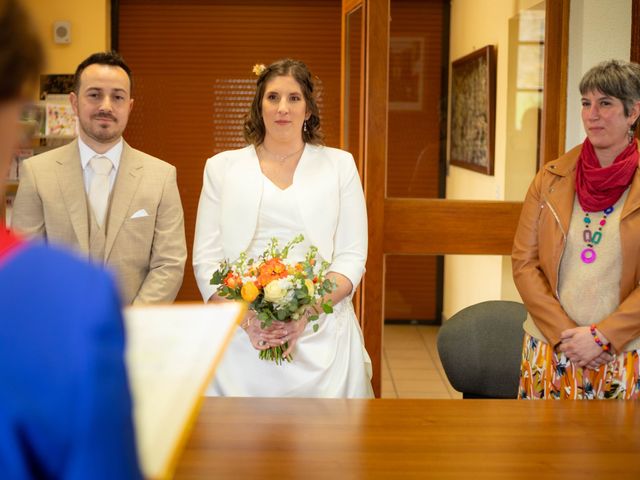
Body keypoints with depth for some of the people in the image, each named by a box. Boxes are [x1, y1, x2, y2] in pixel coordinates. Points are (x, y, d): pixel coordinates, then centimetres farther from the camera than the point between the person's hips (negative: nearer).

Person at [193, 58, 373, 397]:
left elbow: (352, 256, 2)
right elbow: (205, 258, 3)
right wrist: (245, 318, -13)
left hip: (320, 335, 0)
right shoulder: (222, 167, 9)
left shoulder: (339, 165, 8)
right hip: (239, 338, 0)